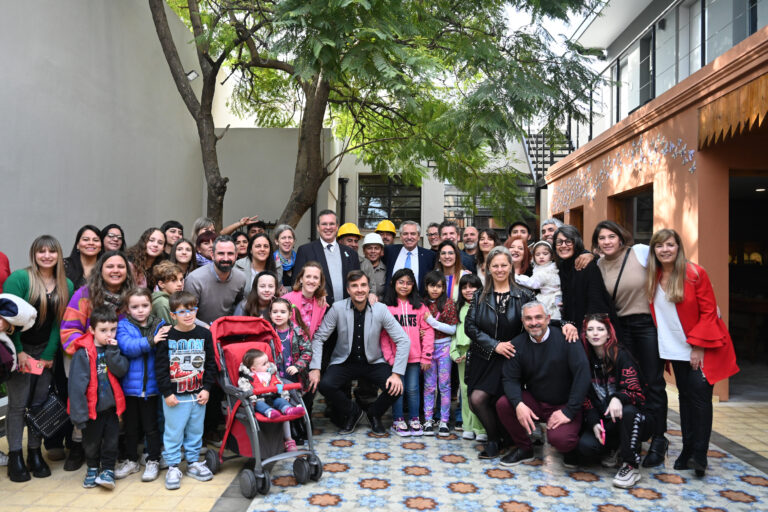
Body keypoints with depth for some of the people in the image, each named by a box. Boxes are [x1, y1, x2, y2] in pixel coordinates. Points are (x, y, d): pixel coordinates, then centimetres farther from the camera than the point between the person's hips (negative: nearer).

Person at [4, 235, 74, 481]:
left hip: (46, 352, 4)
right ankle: (15, 457, 10)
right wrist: (18, 351, -14)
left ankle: (35, 453, 19)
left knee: (40, 403, 8)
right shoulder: (19, 278, -8)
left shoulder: (66, 285, 5)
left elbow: (60, 321, 2)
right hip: (20, 351, -3)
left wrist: (50, 354, -4)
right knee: (18, 403, 0)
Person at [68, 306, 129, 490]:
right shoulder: (83, 353, -15)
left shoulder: (114, 349, -1)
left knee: (111, 440, 9)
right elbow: (77, 384, -16)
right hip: (92, 407, -3)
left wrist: (112, 351, -22)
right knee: (91, 442, 16)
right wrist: (79, 412, -18)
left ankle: (108, 469, 24)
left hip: (111, 406, 3)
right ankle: (92, 468, 37)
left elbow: (122, 370, -14)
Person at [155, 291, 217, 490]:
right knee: (173, 432, 3)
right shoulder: (167, 337, -7)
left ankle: (193, 462, 29)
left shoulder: (204, 335, 1)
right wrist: (167, 393, -9)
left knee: (196, 430, 13)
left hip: (198, 394, 3)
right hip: (174, 396, -3)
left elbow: (211, 364, 4)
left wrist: (206, 388, -1)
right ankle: (173, 467, 17)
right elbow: (160, 367, -6)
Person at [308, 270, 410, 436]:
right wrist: (315, 368, -17)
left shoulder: (380, 309, -11)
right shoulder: (338, 308, -11)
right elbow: (318, 337, -6)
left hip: (373, 362, 0)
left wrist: (397, 373, -20)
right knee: (324, 385, -27)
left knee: (395, 387, -24)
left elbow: (403, 340, -11)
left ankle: (374, 414, 11)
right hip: (344, 362, 0)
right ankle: (353, 412, 6)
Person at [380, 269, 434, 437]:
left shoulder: (420, 306, 6)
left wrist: (426, 357, -3)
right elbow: (383, 335, -3)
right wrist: (389, 357, -10)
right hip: (395, 357, -1)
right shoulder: (387, 306, 1)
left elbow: (428, 331, 2)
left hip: (414, 357, 1)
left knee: (413, 389, 6)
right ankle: (398, 421, 17)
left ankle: (415, 420, 20)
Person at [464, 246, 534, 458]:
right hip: (482, 359, 3)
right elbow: (470, 326, -1)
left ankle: (495, 440, 10)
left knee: (478, 399, -16)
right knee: (475, 402, -3)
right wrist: (495, 345, -12)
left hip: (508, 359, -3)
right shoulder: (480, 296, 6)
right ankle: (495, 437, 23)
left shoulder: (523, 295, 0)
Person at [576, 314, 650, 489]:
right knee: (586, 445, -25)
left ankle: (631, 467, -20)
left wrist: (618, 398, -37)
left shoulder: (621, 355, -10)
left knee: (628, 411, -38)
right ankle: (613, 448, 11)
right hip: (601, 419, 3)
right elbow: (586, 397, 3)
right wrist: (594, 423, -13)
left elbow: (637, 392, -15)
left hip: (629, 420, -3)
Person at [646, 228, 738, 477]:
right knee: (685, 395, 8)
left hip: (702, 347, -4)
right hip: (676, 348, 5)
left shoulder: (695, 273, -12)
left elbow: (709, 312, -11)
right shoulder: (653, 277, 3)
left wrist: (698, 346, -15)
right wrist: (663, 345, 5)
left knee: (700, 394, -8)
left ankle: (699, 455, 0)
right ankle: (687, 449, 16)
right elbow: (656, 314, 11)